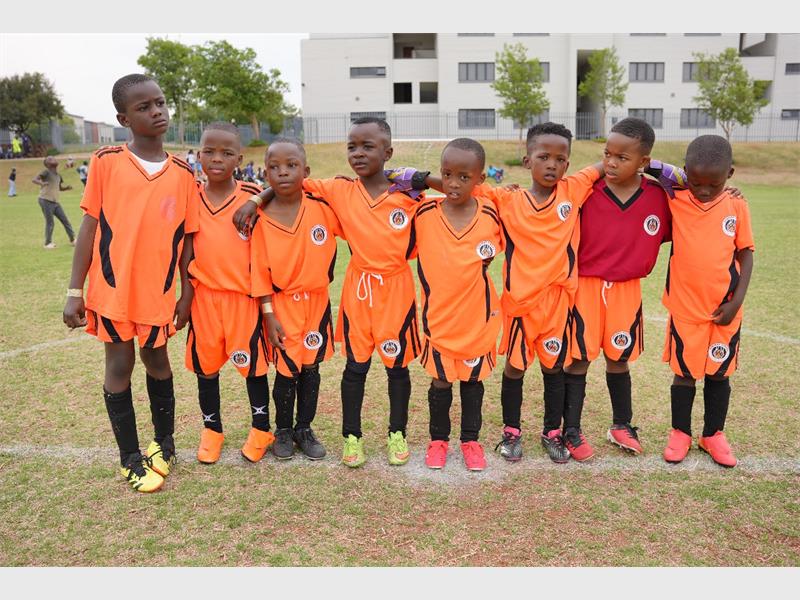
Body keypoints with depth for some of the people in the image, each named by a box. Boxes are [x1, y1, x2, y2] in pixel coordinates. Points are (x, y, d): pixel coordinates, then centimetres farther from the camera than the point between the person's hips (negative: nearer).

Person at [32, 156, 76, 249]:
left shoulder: (58, 175, 12)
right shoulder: (46, 172, -9)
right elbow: (34, 179, -20)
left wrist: (67, 187, 5)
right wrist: (41, 183, -40)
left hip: (55, 202, 7)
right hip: (45, 201, -7)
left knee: (65, 220, 8)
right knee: (50, 223, -4)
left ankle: (72, 240, 18)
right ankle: (48, 243, 10)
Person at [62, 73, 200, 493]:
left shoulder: (182, 172, 0)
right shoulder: (106, 162, -4)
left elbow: (186, 238, 4)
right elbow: (90, 227, -2)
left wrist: (186, 293, 3)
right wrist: (75, 291, -4)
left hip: (160, 289, 1)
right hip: (112, 286, -1)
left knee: (156, 360, 15)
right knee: (119, 365, 8)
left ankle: (164, 443, 35)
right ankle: (130, 458, 24)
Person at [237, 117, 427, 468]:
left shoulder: (408, 195, -6)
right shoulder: (340, 191, -3)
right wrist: (254, 201, -9)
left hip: (396, 290, -1)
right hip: (358, 289, 1)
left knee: (397, 365, 11)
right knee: (356, 365, 10)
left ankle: (397, 433, 30)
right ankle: (352, 436, 26)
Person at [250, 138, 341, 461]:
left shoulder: (322, 206, -9)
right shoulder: (262, 218, -10)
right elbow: (259, 270, -6)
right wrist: (269, 315, -7)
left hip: (317, 301, 2)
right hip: (282, 304, -1)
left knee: (311, 367, 13)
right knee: (286, 370, 7)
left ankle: (304, 428, 31)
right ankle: (283, 430, 29)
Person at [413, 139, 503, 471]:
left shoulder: (491, 213, -9)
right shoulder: (423, 213, -11)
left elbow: (500, 247, 10)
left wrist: (483, 262, -3)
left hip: (478, 314, 1)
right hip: (437, 315, 0)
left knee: (472, 379, 15)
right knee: (441, 381, 12)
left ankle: (471, 440, 33)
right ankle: (438, 439, 32)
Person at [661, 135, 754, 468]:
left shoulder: (737, 206, -3)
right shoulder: (674, 202, -5)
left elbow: (745, 254, 1)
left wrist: (737, 301, -6)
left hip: (724, 310, 1)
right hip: (685, 307, -1)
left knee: (719, 373, 13)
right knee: (684, 372, 9)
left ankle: (713, 434, 29)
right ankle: (680, 432, 25)